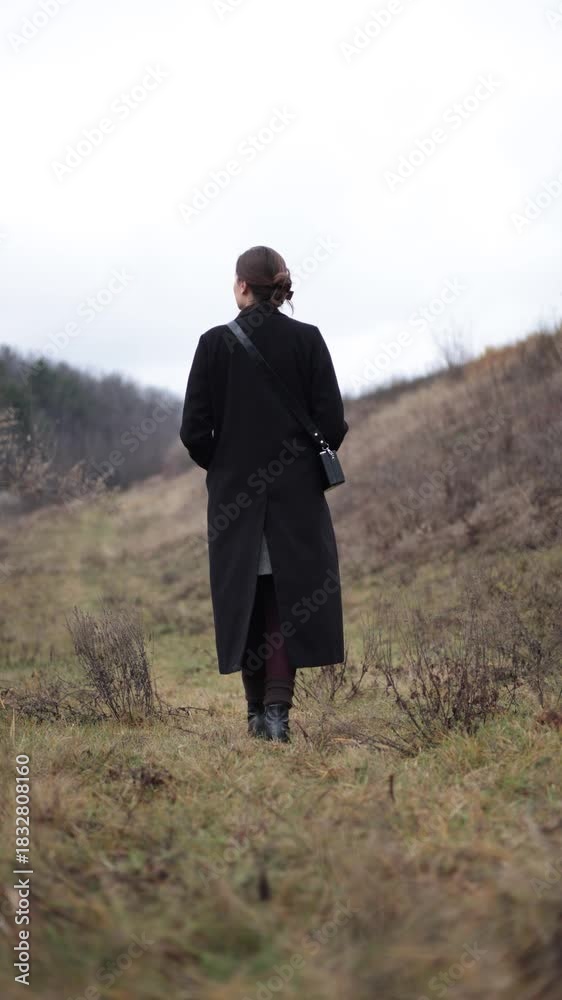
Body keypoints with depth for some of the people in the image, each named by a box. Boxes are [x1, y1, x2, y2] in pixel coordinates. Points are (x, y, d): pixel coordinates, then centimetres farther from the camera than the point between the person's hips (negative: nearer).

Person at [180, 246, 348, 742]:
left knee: (245, 598, 11)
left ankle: (257, 711, 18)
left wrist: (220, 466, 12)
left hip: (235, 494, 0)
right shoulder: (307, 339, -5)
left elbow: (194, 429, -7)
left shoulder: (216, 343, -6)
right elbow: (332, 421, -7)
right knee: (289, 598, 5)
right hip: (298, 491, 0)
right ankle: (278, 707, -7)